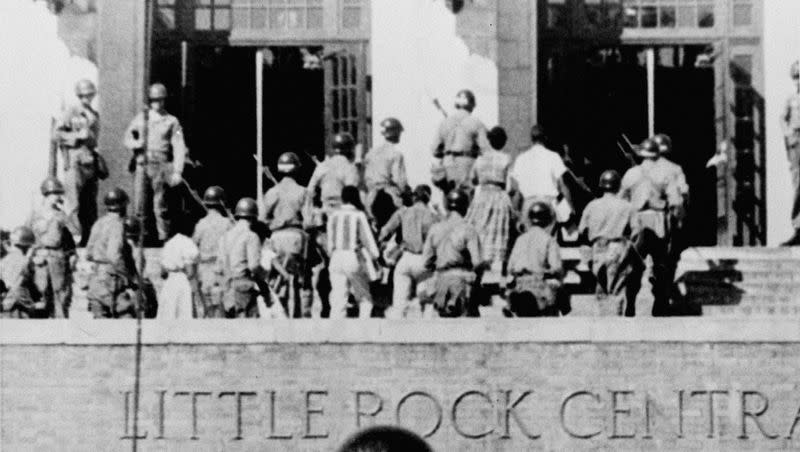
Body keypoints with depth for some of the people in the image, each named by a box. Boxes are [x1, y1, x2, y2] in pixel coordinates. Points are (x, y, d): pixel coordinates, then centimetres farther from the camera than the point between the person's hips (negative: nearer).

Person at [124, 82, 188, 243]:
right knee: (140, 205, 0)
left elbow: (179, 148, -3)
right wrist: (137, 144, -11)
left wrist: (177, 171, -12)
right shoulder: (141, 118, 13)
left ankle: (163, 239, 2)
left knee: (161, 206, -3)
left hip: (161, 167, -3)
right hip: (143, 165, 3)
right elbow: (128, 138, 13)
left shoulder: (172, 122, 4)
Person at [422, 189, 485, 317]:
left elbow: (427, 261, 6)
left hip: (441, 278, 5)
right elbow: (477, 262, -13)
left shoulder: (435, 229, 6)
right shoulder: (468, 229, -8)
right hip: (462, 278, -5)